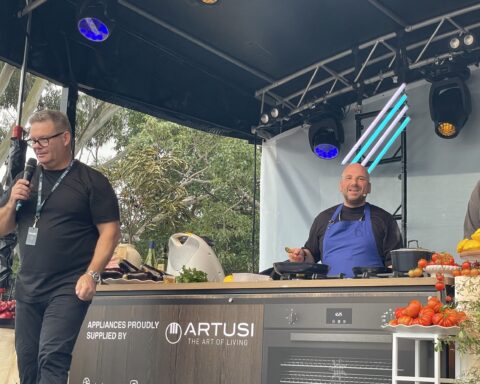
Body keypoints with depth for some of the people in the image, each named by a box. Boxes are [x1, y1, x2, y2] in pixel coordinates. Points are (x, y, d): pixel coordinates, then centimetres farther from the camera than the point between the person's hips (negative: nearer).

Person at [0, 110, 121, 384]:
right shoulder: (26, 180, 13)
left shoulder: (92, 181, -3)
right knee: (28, 362, 9)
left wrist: (91, 274, -17)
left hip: (69, 288, -6)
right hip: (28, 288, 6)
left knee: (52, 356, -18)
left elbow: (110, 231, -7)